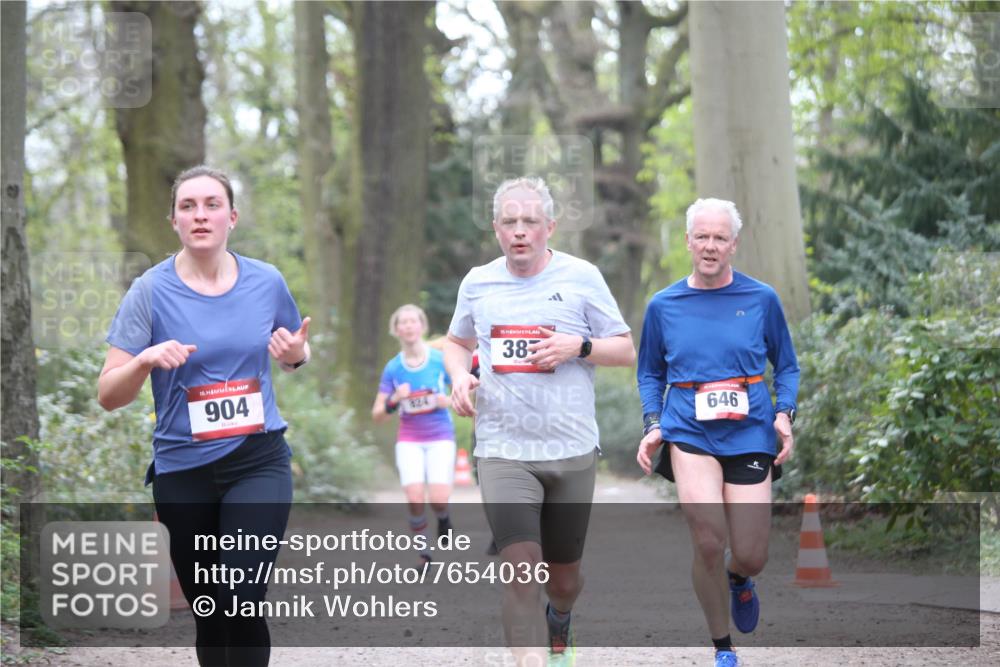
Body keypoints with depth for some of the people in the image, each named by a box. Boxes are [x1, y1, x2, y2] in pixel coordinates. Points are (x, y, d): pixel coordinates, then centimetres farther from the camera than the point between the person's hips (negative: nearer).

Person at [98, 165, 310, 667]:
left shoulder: (267, 282, 1)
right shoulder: (150, 292, -5)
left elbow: (293, 353, 20)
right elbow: (108, 396, -6)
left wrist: (296, 354, -4)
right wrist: (144, 361, -26)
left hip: (258, 461, 0)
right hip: (183, 471, 0)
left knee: (242, 603, -18)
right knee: (209, 612, 10)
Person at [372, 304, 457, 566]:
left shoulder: (441, 359, -4)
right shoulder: (393, 368, 1)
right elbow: (377, 414, 3)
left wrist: (448, 401, -16)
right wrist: (393, 401, -16)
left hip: (441, 438, -1)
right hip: (409, 440, 1)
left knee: (438, 499, -17)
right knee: (415, 499, -16)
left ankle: (443, 518, 21)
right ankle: (424, 554, 5)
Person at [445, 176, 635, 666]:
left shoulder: (581, 277, -1)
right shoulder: (477, 283, 6)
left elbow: (626, 350, 3)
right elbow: (456, 342, 23)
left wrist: (577, 346, -16)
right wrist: (459, 375, 1)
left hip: (572, 452, 0)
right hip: (503, 452, 0)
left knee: (563, 573, 15)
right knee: (521, 569, -18)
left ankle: (559, 623, 49)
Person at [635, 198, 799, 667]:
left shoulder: (762, 299, 3)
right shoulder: (663, 305, 5)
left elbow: (786, 366, 12)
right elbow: (650, 373, 16)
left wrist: (784, 414, -4)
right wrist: (653, 425, 1)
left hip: (750, 436, 1)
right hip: (689, 434, 0)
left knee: (750, 557, -1)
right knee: (709, 542, -20)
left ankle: (737, 580, 40)